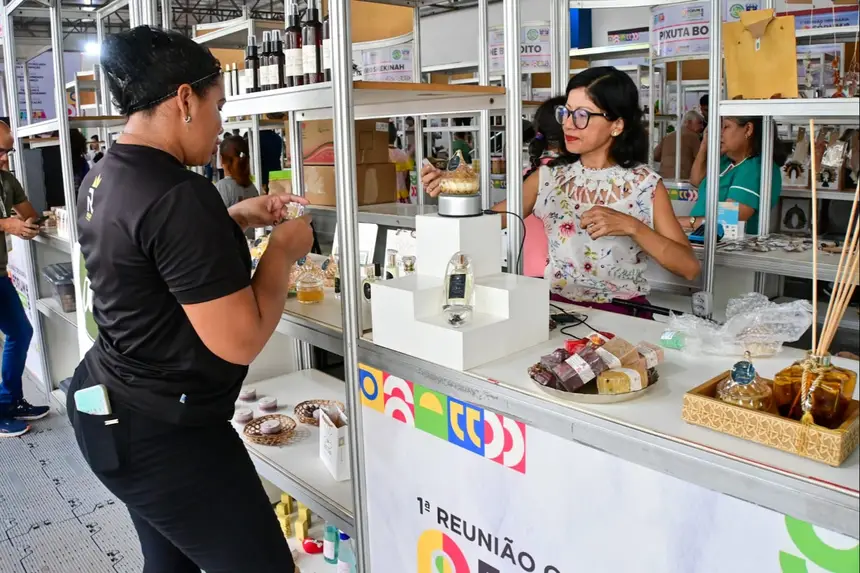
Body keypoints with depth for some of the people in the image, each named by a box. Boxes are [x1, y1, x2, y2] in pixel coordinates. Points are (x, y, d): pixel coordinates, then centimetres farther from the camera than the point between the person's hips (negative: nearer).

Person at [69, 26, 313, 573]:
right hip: (163, 433, -10)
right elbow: (239, 341, -25)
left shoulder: (104, 176, 5)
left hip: (109, 407, 10)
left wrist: (239, 217, 12)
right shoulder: (178, 195, -25)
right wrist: (284, 249, -11)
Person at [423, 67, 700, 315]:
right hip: (558, 309, 2)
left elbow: (689, 268, -6)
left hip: (622, 315, -2)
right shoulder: (547, 177, 7)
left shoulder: (645, 184, -1)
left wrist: (631, 227, -18)